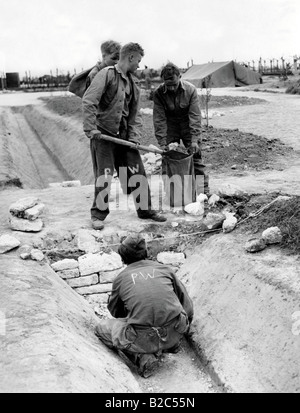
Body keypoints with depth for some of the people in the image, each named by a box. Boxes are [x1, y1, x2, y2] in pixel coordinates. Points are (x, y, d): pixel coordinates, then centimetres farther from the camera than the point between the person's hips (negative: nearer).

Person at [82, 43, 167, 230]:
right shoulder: (107, 74, -10)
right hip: (103, 134, -7)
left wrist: (134, 136, 1)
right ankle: (98, 215, 11)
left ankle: (145, 209, 23)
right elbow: (88, 101, -18)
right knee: (104, 176, -4)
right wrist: (91, 128, -23)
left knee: (138, 172, 9)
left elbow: (134, 114, 14)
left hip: (123, 135, 7)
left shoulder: (132, 83, 13)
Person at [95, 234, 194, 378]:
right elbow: (188, 308, 14)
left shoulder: (121, 278, 7)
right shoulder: (165, 269, 9)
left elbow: (115, 311, 25)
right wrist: (183, 330, 32)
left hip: (143, 339, -4)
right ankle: (171, 344, 19)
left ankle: (142, 357, 0)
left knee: (101, 328, 18)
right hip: (174, 334, 4)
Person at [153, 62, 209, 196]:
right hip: (170, 126, 1)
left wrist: (194, 140, -26)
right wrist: (162, 143, -21)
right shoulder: (158, 93, -17)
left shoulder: (190, 90, -19)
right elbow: (159, 120, -16)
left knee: (195, 157, -2)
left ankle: (204, 192, 6)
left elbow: (195, 116, -20)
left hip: (188, 125, -1)